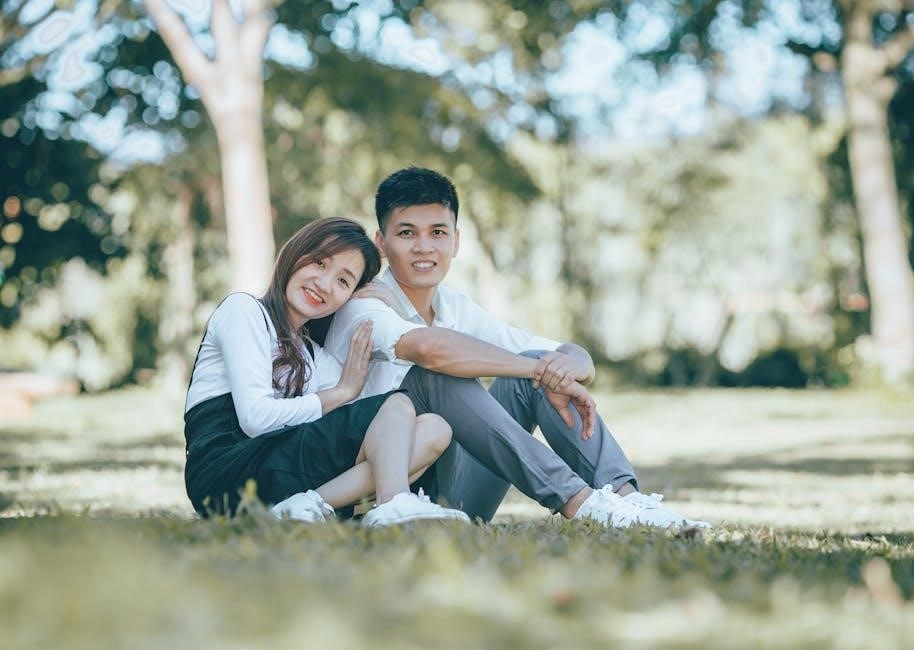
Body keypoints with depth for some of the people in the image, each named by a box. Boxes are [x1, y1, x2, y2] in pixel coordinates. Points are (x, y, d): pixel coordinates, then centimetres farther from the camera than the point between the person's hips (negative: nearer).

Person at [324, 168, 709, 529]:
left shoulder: (457, 309, 10)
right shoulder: (364, 308, -11)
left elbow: (581, 359, 5)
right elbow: (429, 347, -35)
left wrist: (569, 366, -21)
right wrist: (542, 371, -29)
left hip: (456, 499, 7)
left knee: (539, 365, -4)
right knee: (436, 375, -28)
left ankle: (622, 494, -23)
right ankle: (577, 501, -34)